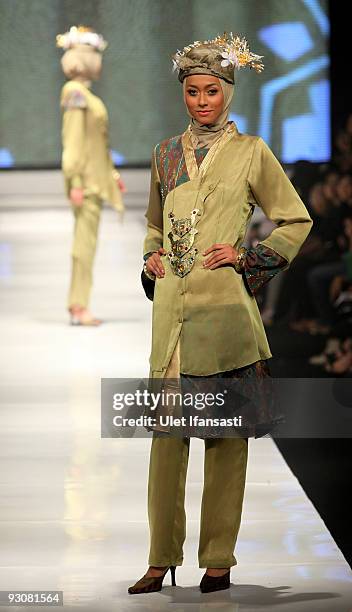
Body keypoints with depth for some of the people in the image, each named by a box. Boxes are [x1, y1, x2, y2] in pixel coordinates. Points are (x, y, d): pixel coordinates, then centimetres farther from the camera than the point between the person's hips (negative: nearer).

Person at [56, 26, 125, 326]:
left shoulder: (85, 94, 17)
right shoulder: (75, 93, -13)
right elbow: (72, 141, -18)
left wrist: (112, 173, 21)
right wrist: (75, 183, -22)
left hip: (94, 177, 10)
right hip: (85, 177, -10)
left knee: (86, 241, 9)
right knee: (85, 240, -10)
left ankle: (77, 306, 10)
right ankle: (79, 308, -9)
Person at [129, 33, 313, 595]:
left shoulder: (251, 152, 3)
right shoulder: (166, 153, 15)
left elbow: (297, 221, 7)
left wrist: (247, 258, -3)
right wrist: (152, 259, 9)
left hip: (224, 306, -3)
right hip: (172, 304, 3)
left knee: (225, 432, -1)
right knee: (167, 430, 1)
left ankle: (219, 559, 7)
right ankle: (162, 559, 7)